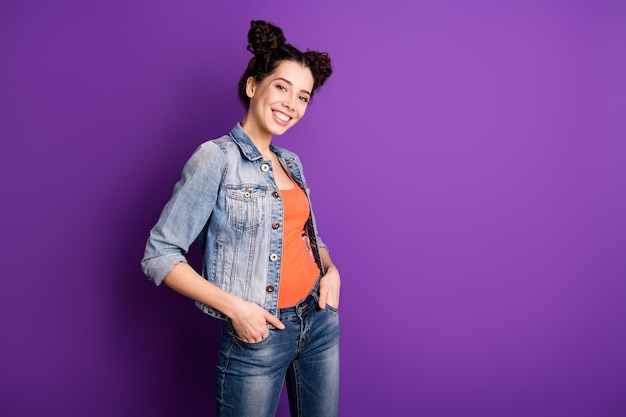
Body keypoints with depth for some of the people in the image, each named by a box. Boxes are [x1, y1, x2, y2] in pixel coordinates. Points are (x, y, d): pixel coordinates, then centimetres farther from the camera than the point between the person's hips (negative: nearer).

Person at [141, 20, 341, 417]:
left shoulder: (291, 162, 7)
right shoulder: (216, 157, -13)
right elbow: (159, 255, -14)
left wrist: (331, 270, -1)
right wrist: (234, 306, -19)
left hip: (321, 320, 6)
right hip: (258, 333, -6)